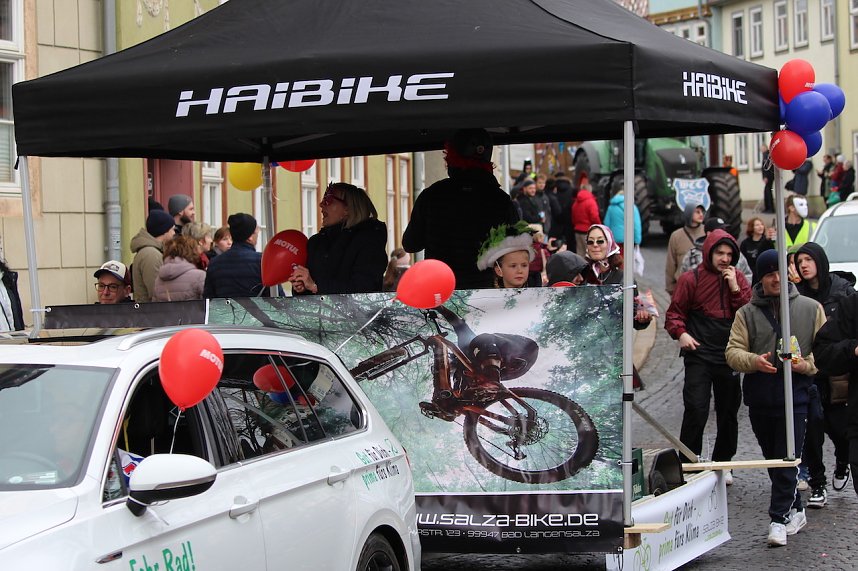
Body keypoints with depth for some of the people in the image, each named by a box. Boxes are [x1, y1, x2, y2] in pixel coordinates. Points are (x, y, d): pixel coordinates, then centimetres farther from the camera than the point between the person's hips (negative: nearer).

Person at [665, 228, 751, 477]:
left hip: (730, 356, 4)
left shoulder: (738, 279, 9)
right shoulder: (691, 279, 0)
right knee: (696, 410, -13)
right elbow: (674, 312, 2)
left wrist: (735, 288, -9)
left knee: (728, 412, 10)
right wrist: (681, 333, -16)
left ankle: (722, 463, 23)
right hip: (699, 356, -4)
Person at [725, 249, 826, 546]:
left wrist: (807, 364, -13)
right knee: (773, 460, 12)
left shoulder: (810, 309, 6)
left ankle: (779, 519, -9)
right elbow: (733, 352, 4)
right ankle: (795, 511, 26)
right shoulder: (747, 313, 9)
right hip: (759, 398, 3)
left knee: (787, 461, -10)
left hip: (794, 398, -3)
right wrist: (753, 361, -17)